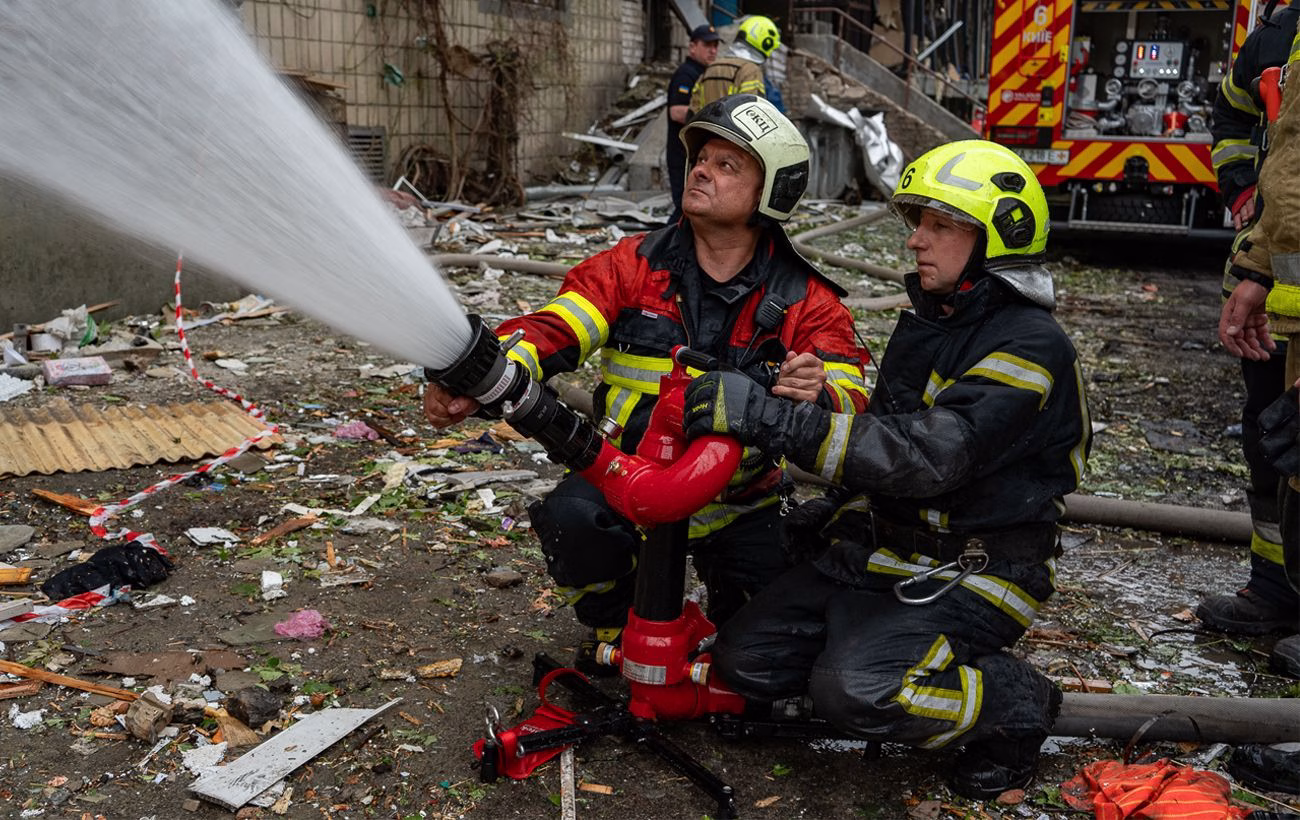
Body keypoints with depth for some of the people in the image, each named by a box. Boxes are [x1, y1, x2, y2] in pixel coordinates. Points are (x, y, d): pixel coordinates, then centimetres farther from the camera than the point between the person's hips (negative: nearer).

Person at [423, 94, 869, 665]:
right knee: (570, 519, -31)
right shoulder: (634, 265, -2)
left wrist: (818, 397, -40)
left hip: (738, 505, 1)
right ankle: (614, 629, 4)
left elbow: (851, 406, -14)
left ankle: (729, 618, 28)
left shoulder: (805, 302, -4)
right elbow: (551, 328, -14)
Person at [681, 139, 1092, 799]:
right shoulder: (927, 321, 11)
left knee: (856, 690, -27)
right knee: (744, 658, -2)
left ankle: (1015, 703, -2)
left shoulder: (1030, 347, -18)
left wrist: (772, 419, -36)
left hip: (973, 572, -8)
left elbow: (930, 456, -31)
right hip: (882, 547, 8)